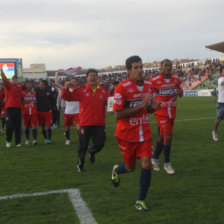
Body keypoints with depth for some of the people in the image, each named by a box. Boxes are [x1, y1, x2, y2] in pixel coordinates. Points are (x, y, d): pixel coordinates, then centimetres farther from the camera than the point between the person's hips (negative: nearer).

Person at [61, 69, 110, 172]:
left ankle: (91, 151, 42)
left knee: (100, 144, 6)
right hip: (85, 123, -2)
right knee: (83, 146, 6)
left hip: (99, 124, 2)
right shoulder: (81, 90, -4)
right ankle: (80, 165, 27)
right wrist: (66, 89, -21)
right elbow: (67, 97, -3)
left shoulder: (104, 91, 2)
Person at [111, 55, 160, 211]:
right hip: (127, 134, -4)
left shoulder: (148, 85, 2)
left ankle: (141, 201, 10)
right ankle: (117, 170, 49)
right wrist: (140, 106, -25)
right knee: (130, 168, 11)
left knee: (146, 164, -8)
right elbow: (117, 114, -21)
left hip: (144, 132, 4)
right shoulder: (122, 88, -17)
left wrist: (153, 107, -9)